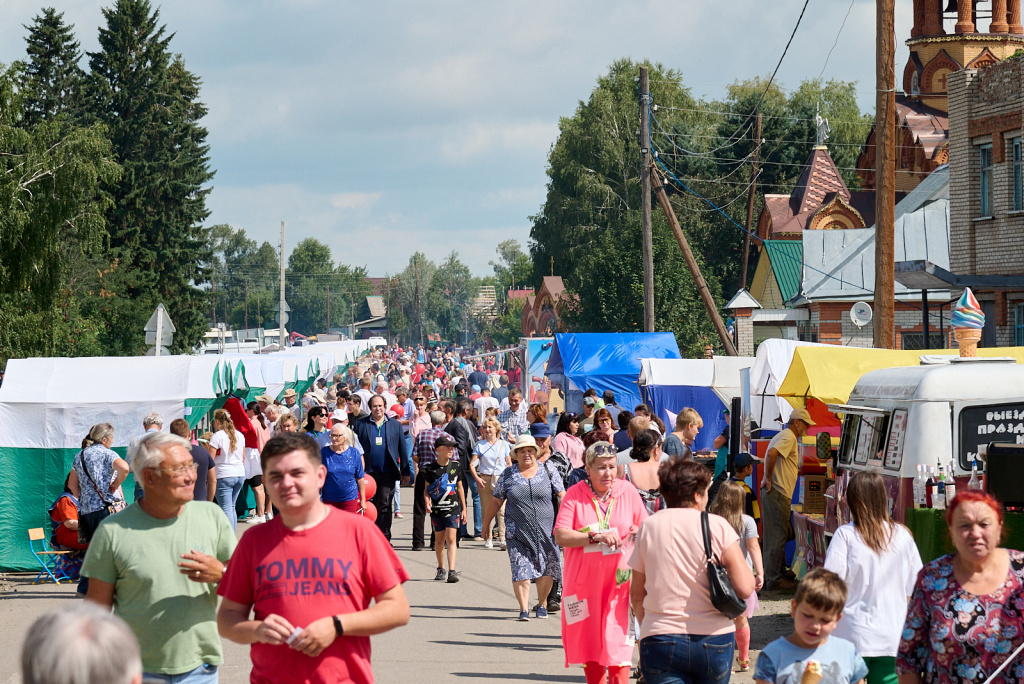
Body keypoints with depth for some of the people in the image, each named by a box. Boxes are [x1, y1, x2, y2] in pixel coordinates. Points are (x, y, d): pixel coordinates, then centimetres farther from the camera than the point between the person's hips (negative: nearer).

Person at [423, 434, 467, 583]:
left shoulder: (456, 467, 5)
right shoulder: (431, 469, 0)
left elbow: (460, 488, 11)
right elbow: (426, 488, 6)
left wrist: (463, 508, 12)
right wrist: (427, 501, -13)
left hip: (453, 508, -1)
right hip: (437, 509, 1)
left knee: (451, 538, -11)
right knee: (439, 539, 11)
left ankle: (452, 571, -17)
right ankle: (441, 569, 27)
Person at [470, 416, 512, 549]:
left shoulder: (504, 444, 9)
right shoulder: (480, 445, 8)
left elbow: (509, 464, 11)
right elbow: (472, 464, 4)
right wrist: (477, 478, -11)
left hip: (501, 479, -1)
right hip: (485, 479, 1)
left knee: (502, 510, -11)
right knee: (486, 510, 1)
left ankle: (502, 539, -12)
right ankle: (488, 539, 8)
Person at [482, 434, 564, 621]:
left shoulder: (547, 472, 5)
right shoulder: (508, 475, 6)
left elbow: (562, 496, 6)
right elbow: (496, 501, 11)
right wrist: (486, 524, 14)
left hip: (546, 530, 1)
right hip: (517, 532, -1)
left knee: (547, 571, 5)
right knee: (521, 570, -9)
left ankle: (542, 603, 25)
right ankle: (523, 609, -5)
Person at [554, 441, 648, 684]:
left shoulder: (628, 492, 3)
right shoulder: (575, 495, -3)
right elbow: (561, 536, -11)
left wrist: (640, 533, -13)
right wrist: (596, 537, -22)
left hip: (619, 579, 0)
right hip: (585, 580, 1)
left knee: (619, 639, -9)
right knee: (590, 640, 10)